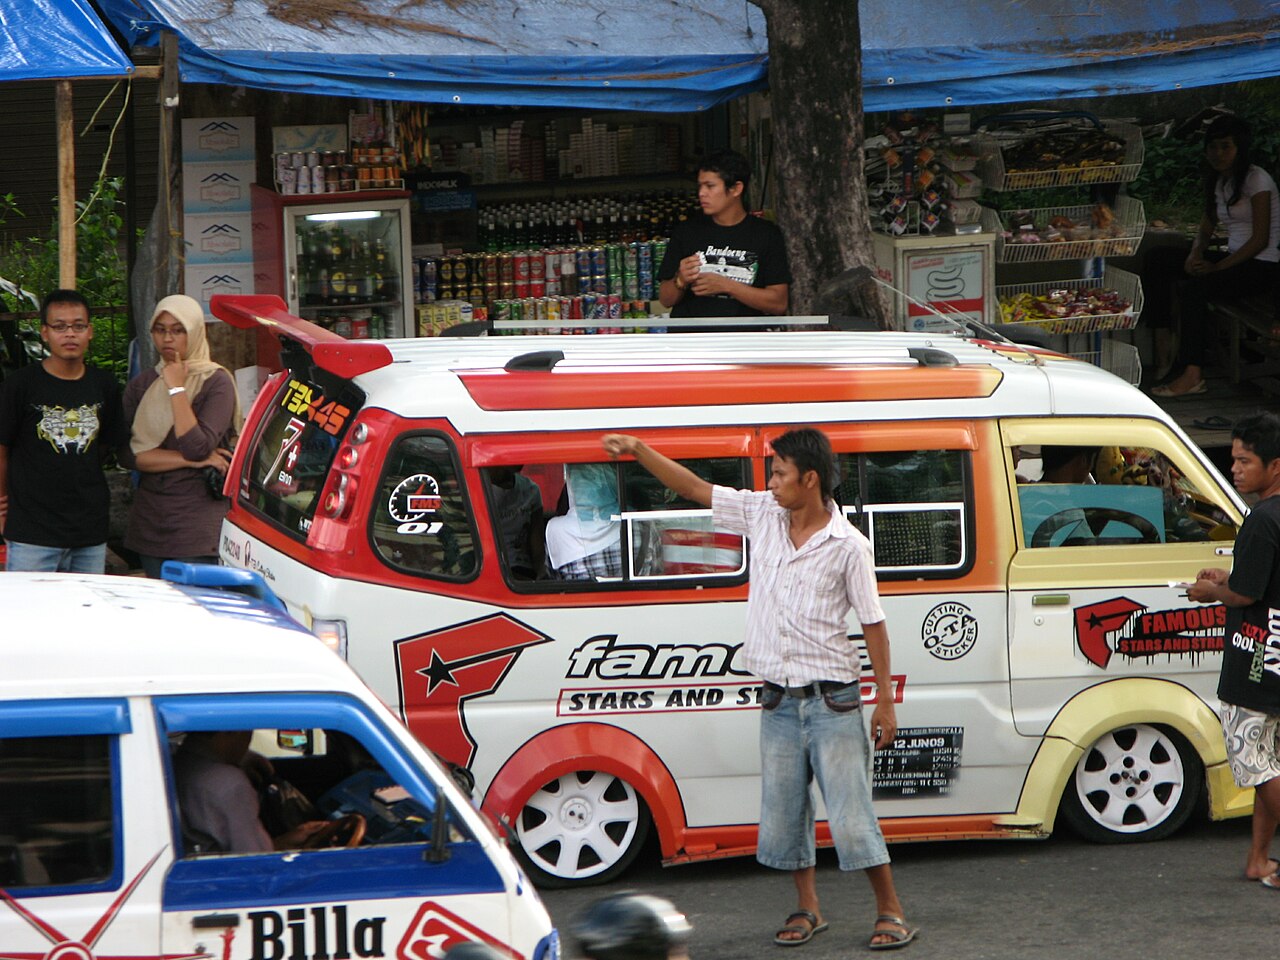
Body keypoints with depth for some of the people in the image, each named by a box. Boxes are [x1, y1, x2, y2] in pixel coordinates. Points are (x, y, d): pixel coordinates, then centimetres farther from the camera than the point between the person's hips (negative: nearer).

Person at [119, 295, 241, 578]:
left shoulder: (216, 382, -3)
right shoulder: (142, 385, 10)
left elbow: (197, 446, -16)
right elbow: (128, 453, 0)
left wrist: (176, 389, -11)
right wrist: (190, 460, -9)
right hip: (149, 520, 5)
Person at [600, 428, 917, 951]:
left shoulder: (848, 545, -10)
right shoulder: (762, 515, 3)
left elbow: (873, 624, -6)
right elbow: (694, 488, 9)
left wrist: (885, 700, -6)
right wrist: (638, 449, 0)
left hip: (832, 701, -5)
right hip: (779, 702, 5)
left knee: (852, 816, -5)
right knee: (782, 814, 10)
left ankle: (890, 912, 7)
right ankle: (808, 909, 25)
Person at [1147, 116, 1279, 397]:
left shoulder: (1256, 180, -9)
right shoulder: (1218, 182, 17)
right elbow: (1205, 229, 15)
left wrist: (1216, 267, -19)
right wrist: (1195, 255, -9)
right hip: (1235, 258, 8)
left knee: (1192, 287, -31)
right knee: (1162, 262, -7)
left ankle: (1193, 373, -32)